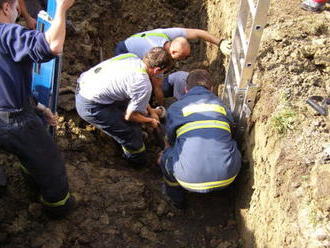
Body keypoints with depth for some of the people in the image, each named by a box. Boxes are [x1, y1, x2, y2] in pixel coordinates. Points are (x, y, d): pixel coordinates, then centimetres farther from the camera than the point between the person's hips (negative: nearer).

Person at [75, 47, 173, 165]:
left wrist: (150, 110, 23)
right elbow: (129, 116, -8)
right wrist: (150, 121, 11)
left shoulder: (131, 56, 2)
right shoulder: (145, 86, -20)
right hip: (90, 107, -8)